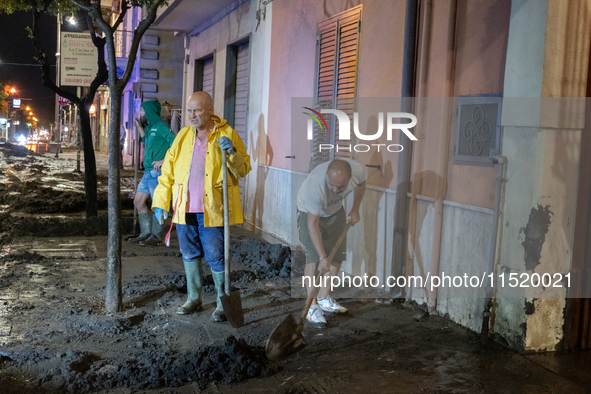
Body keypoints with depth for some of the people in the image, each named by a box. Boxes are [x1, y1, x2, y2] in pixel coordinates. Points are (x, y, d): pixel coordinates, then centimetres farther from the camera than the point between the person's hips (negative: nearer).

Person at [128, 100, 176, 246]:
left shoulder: (161, 127, -12)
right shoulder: (150, 127, 16)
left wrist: (163, 160, -22)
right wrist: (140, 129, 24)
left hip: (157, 173, -10)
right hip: (148, 172, 10)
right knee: (138, 202, 13)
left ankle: (155, 236, 8)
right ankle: (146, 234, 21)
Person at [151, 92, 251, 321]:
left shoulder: (226, 134, -2)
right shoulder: (183, 136, 11)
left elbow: (243, 170, -5)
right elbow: (168, 170, 13)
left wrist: (231, 152, -24)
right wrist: (160, 202, 9)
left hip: (212, 210, -5)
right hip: (185, 209, 5)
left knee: (215, 258, -2)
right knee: (189, 255, 15)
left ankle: (224, 303, 14)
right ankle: (194, 298, 31)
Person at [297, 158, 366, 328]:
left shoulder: (357, 169, -31)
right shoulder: (315, 186, -44)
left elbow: (361, 184, -2)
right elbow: (313, 224, -36)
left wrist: (355, 209, -1)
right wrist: (323, 257, -36)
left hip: (335, 210, 5)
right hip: (310, 211, -5)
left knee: (338, 255, 4)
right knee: (314, 258, -15)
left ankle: (324, 298, 18)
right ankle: (313, 307, -9)